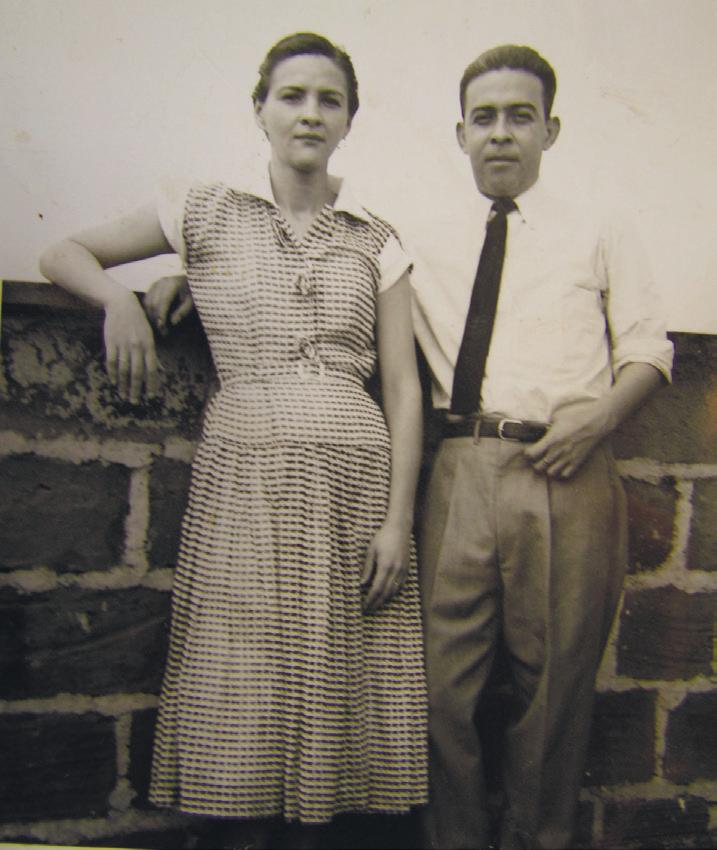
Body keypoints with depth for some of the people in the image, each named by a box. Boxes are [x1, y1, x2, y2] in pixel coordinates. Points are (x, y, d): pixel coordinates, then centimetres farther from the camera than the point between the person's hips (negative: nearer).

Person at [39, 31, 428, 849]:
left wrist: (398, 517, -3)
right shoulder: (206, 212, 8)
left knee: (338, 691, 2)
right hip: (242, 475, -1)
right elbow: (63, 253, 15)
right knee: (241, 698, -1)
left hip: (355, 477, 2)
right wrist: (117, 297, -7)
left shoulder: (376, 240, 11)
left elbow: (403, 386, 6)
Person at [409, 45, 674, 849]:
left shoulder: (601, 231, 14)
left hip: (568, 472, -1)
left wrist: (601, 414, -10)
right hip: (461, 473, 1)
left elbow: (648, 350, 10)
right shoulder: (424, 243, 17)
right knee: (445, 674, 2)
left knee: (555, 678, 5)